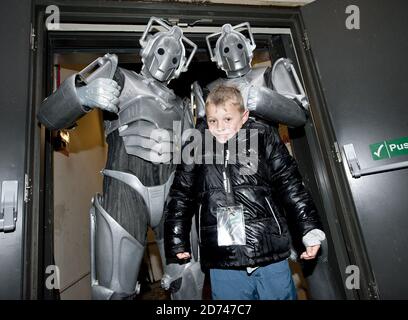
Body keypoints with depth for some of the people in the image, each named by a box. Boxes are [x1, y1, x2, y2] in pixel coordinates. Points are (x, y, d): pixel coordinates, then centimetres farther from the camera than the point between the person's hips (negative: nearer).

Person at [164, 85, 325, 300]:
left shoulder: (263, 139, -1)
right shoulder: (194, 150, 1)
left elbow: (291, 187, 2)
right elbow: (179, 199, 8)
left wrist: (311, 230, 0)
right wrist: (177, 246, 10)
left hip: (271, 258, 0)